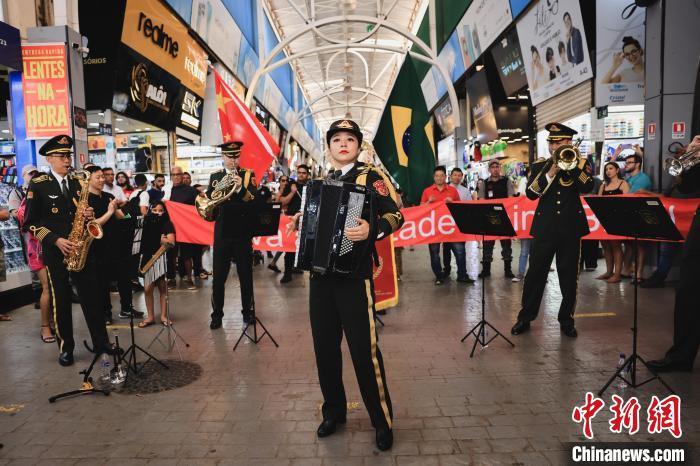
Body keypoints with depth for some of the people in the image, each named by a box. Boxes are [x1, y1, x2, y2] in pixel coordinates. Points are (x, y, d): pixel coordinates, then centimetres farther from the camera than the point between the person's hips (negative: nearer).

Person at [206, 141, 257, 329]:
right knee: (218, 276, 5)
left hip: (243, 232, -1)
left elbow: (254, 199, -11)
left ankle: (248, 311, 21)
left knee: (246, 275, 8)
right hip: (222, 232, 2)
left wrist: (241, 188, -28)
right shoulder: (215, 176, 9)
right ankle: (217, 314, 17)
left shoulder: (248, 175, 2)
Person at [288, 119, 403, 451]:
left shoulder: (370, 176, -3)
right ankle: (333, 411, 30)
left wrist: (372, 230, -30)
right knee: (324, 345, 12)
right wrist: (300, 221, 10)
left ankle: (382, 421, 13)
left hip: (353, 274, -6)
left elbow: (396, 215, -12)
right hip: (320, 273, 6)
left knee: (364, 349, -4)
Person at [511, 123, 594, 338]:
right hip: (544, 227, 0)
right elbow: (531, 193, -5)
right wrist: (550, 173, -15)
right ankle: (525, 317, 14)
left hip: (571, 227, 0)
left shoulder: (580, 163, 7)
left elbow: (588, 186, -11)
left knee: (569, 277, 7)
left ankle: (566, 319, 22)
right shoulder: (539, 167, 9)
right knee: (535, 274, 2)